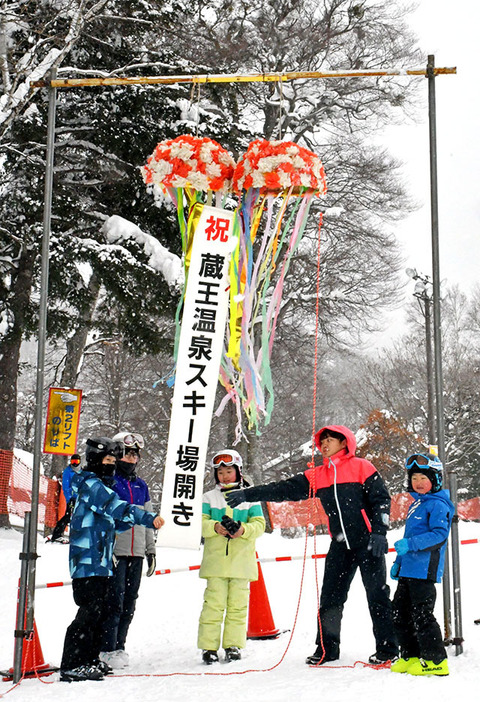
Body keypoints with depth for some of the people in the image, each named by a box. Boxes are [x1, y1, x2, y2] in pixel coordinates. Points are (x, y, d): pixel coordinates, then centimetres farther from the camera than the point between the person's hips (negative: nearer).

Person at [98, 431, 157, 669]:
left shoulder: (141, 486, 17)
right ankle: (108, 649, -3)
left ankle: (119, 645, 16)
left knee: (129, 602, 7)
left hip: (136, 552, 6)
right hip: (115, 551, -6)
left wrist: (151, 550, 19)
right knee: (114, 600, -9)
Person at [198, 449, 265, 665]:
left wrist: (244, 529, -16)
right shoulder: (209, 498, 10)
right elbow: (199, 522, 1)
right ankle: (208, 647, 0)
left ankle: (234, 645, 10)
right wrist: (215, 527, -18)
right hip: (215, 560, 0)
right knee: (214, 603, -5)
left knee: (238, 604, 2)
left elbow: (259, 524, 3)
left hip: (241, 561, 1)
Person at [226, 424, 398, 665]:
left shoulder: (361, 467, -3)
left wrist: (379, 532, -13)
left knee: (377, 595, 0)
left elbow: (381, 499, -4)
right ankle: (327, 647, 16)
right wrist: (248, 494, 6)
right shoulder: (317, 476, 10)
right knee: (330, 597, 4)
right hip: (340, 546, 5)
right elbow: (284, 489, 10)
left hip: (368, 542, -5)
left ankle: (387, 650, 9)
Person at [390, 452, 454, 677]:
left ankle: (435, 660, 4)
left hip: (424, 571, -10)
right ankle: (410, 656, 23)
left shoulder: (438, 505, -10)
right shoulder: (415, 505, 19)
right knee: (400, 615, 13)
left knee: (421, 616, -7)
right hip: (408, 570, 10)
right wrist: (398, 562, 28)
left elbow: (439, 534, -21)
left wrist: (410, 544, -29)